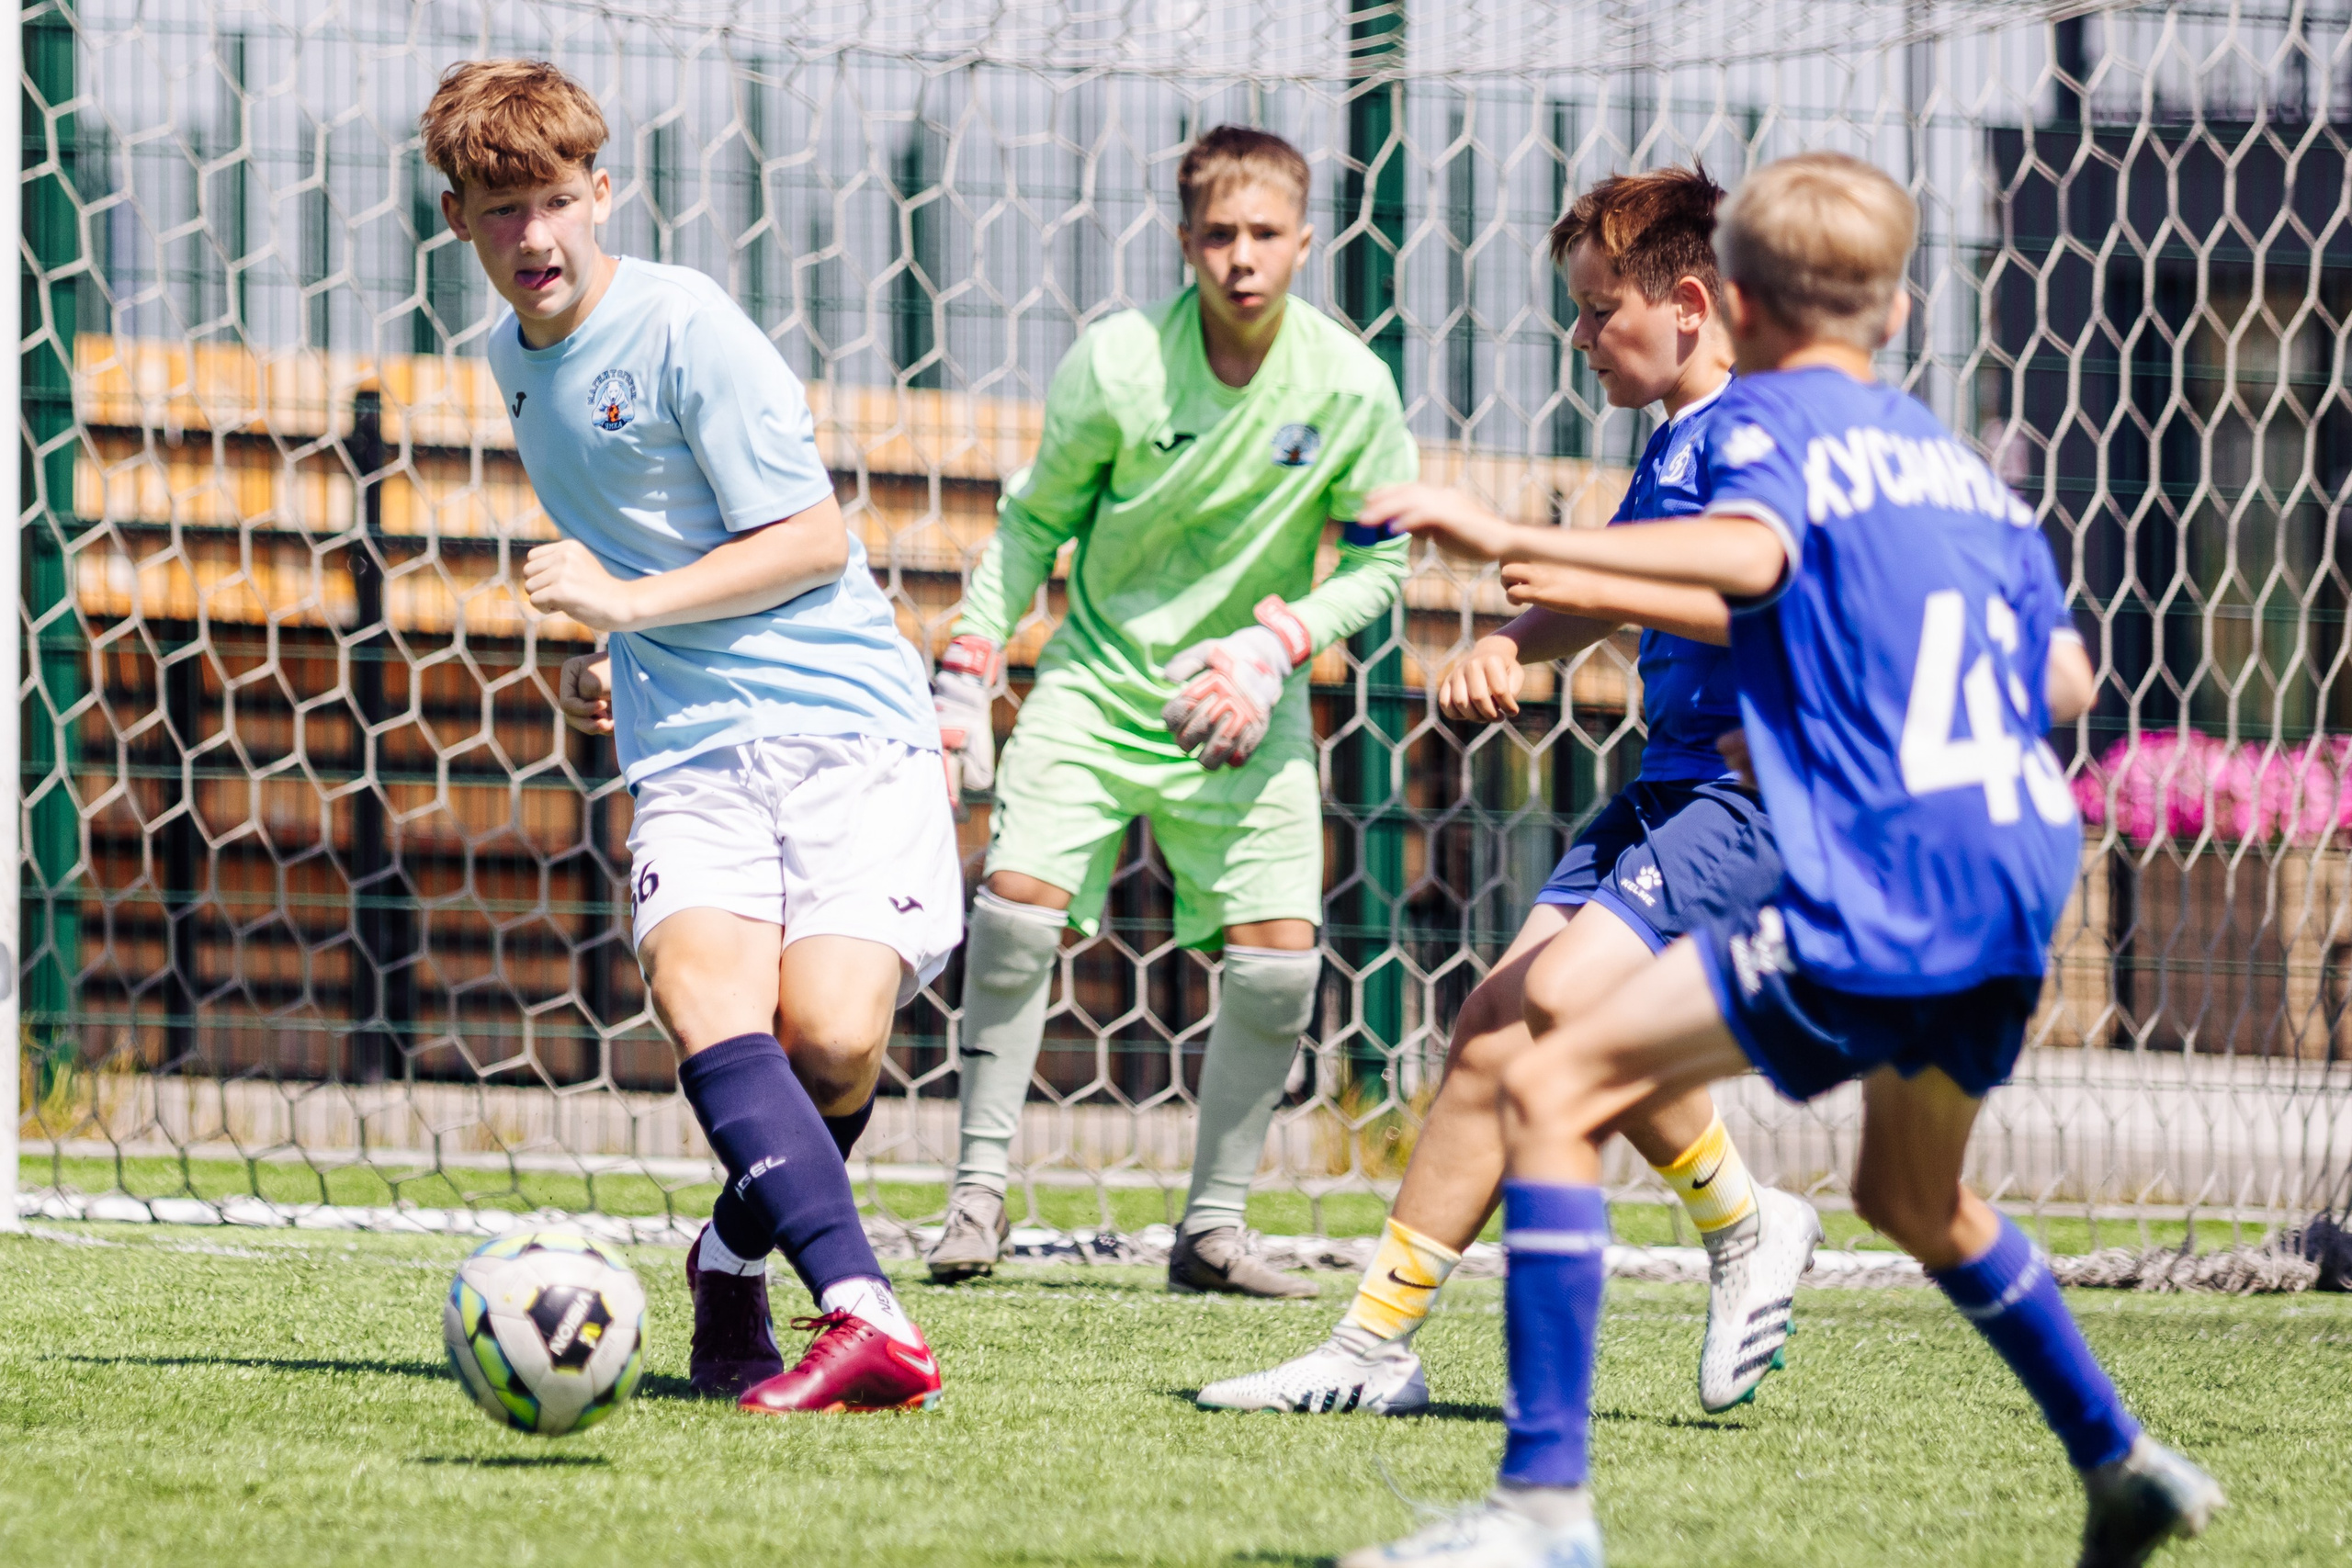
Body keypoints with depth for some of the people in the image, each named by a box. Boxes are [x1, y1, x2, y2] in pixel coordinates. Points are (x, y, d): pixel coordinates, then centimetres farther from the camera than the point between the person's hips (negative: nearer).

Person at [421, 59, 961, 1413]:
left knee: (833, 1040, -21)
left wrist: (627, 604, -11)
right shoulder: (517, 359, 17)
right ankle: (865, 1316, -36)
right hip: (692, 750, 5)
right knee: (702, 991, -25)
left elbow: (812, 539, -8)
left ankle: (737, 1262, 11)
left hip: (847, 719, -5)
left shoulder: (685, 327, -6)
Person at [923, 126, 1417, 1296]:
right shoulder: (1118, 362, -14)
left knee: (1277, 955, -9)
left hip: (1243, 704, 1)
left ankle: (1212, 1228, 5)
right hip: (1099, 677, -1)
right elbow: (1033, 521, 0)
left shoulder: (1350, 387, -13)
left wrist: (1272, 650, -17)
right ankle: (980, 1187, -3)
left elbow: (1375, 565, -2)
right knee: (1018, 900, -18)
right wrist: (966, 678, -4)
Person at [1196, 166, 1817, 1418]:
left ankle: (1740, 1222, -2)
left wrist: (1603, 589, -21)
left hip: (1753, 791, -10)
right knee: (1492, 1030, 2)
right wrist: (1507, 646, 7)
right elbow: (1599, 596, 28)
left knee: (1565, 998, -24)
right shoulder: (1676, 442, 19)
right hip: (1671, 788, 10)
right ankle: (1374, 1344, 4)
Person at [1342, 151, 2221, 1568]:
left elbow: (1747, 552, -23)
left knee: (1556, 1089, -9)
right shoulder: (1958, 459, 22)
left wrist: (1511, 543, -26)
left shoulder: (1774, 418, 0)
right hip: (2024, 878, 8)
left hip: (1882, 897, -8)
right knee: (1916, 1199, 33)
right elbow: (2064, 679, 27)